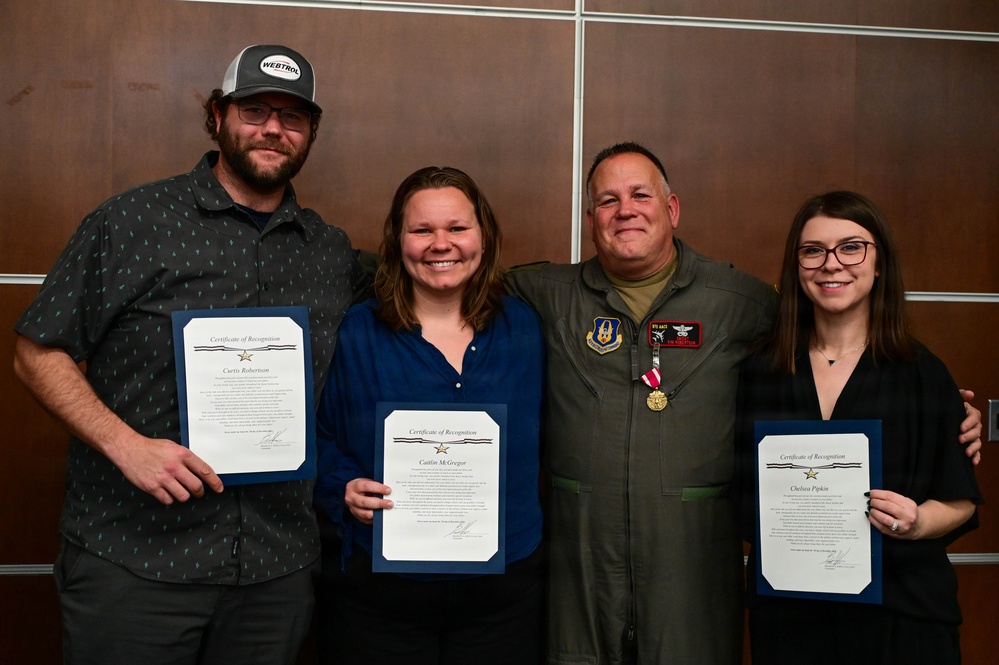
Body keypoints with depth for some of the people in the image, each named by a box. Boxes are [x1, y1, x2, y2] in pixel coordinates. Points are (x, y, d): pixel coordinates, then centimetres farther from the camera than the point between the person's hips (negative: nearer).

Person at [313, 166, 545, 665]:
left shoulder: (523, 329, 4)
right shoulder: (354, 334, -3)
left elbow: (542, 442, 12)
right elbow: (321, 441, 3)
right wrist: (345, 491, -15)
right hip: (376, 591, -2)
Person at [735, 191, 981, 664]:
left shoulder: (922, 373, -4)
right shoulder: (761, 369, 1)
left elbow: (960, 501, 1)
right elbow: (744, 491, 7)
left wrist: (916, 523, -18)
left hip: (900, 611, -1)